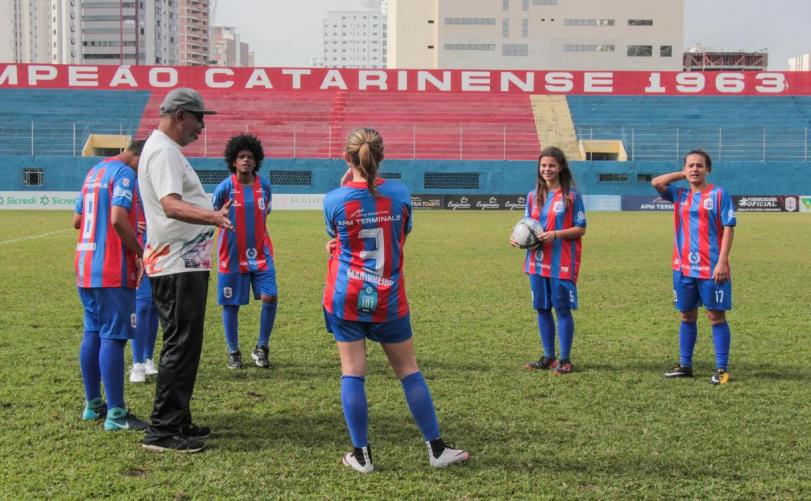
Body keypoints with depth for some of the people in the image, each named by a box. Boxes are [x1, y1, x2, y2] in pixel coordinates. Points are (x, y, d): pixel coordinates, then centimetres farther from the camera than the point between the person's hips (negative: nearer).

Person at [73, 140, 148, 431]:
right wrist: (141, 253, -13)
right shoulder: (124, 173, -10)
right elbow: (118, 219, -23)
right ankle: (116, 415, -5)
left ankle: (92, 404, 23)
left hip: (85, 268, 9)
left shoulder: (95, 172, 18)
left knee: (92, 334, 14)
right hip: (112, 272, -9)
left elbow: (77, 220, 22)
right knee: (113, 337, -7)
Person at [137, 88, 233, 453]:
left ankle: (178, 422, 24)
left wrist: (211, 214, 42)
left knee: (183, 344, 16)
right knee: (180, 345, -8)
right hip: (178, 267, -11)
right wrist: (213, 216, -47)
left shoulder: (164, 149, 18)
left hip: (185, 263, 11)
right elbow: (171, 205, -30)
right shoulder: (163, 150, -15)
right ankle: (162, 431, -3)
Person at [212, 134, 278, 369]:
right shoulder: (225, 187, -7)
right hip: (232, 255, -2)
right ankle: (233, 352, 20)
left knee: (270, 297, -11)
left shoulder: (264, 186, 2)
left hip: (260, 254, 2)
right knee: (231, 304, 4)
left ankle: (261, 348, 7)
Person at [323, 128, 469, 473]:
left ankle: (361, 455, 8)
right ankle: (436, 449, 18)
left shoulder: (334, 200, -9)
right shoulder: (400, 194, -4)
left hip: (346, 299, -1)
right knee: (408, 371, 10)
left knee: (352, 373, 5)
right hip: (389, 301, 1)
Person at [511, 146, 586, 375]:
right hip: (537, 262, 5)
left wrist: (554, 235, -18)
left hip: (562, 263, -5)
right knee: (542, 308, 9)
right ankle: (548, 357, 20)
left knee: (563, 309, -1)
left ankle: (565, 359, 9)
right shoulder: (533, 196, 10)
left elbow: (580, 229, -5)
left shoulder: (572, 196, -4)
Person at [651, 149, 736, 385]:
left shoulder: (719, 194, -3)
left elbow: (728, 229, -7)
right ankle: (685, 365, 21)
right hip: (684, 268, 5)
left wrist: (722, 262, -14)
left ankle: (722, 369, 4)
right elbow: (656, 182, -1)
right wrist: (682, 175, 6)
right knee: (687, 316, 12)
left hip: (712, 268, -5)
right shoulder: (680, 195, 10)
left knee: (716, 316, -1)